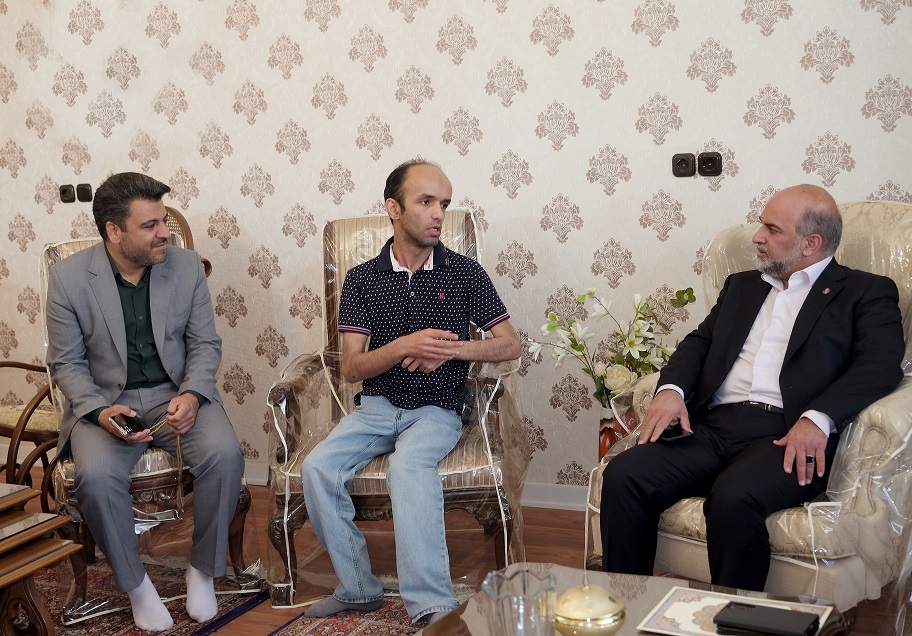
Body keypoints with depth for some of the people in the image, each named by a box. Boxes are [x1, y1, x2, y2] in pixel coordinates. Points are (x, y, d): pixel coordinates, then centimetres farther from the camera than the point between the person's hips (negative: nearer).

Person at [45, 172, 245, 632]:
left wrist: (192, 395, -16)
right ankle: (135, 584, -4)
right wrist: (100, 411, -19)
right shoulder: (68, 277, -6)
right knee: (96, 475, -31)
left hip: (177, 393, 1)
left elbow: (205, 343, 3)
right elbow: (66, 363, -1)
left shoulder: (186, 265, -1)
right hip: (105, 400, -1)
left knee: (224, 454, -27)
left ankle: (202, 570, -2)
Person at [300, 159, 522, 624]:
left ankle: (431, 606, -34)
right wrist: (405, 346, -20)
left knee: (409, 466, -34)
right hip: (376, 407, 2)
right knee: (318, 468, -24)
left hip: (436, 409, -2)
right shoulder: (361, 279, 4)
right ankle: (358, 589, -9)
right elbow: (351, 368, -2)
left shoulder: (465, 273, 3)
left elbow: (511, 345, 3)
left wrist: (450, 349, -13)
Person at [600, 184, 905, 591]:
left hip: (788, 436, -5)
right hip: (713, 426, 5)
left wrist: (818, 418, -23)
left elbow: (881, 364, -6)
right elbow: (701, 340, 21)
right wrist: (671, 388, -2)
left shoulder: (867, 293, 10)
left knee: (734, 497, -35)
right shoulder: (741, 285, 29)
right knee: (623, 474, -20)